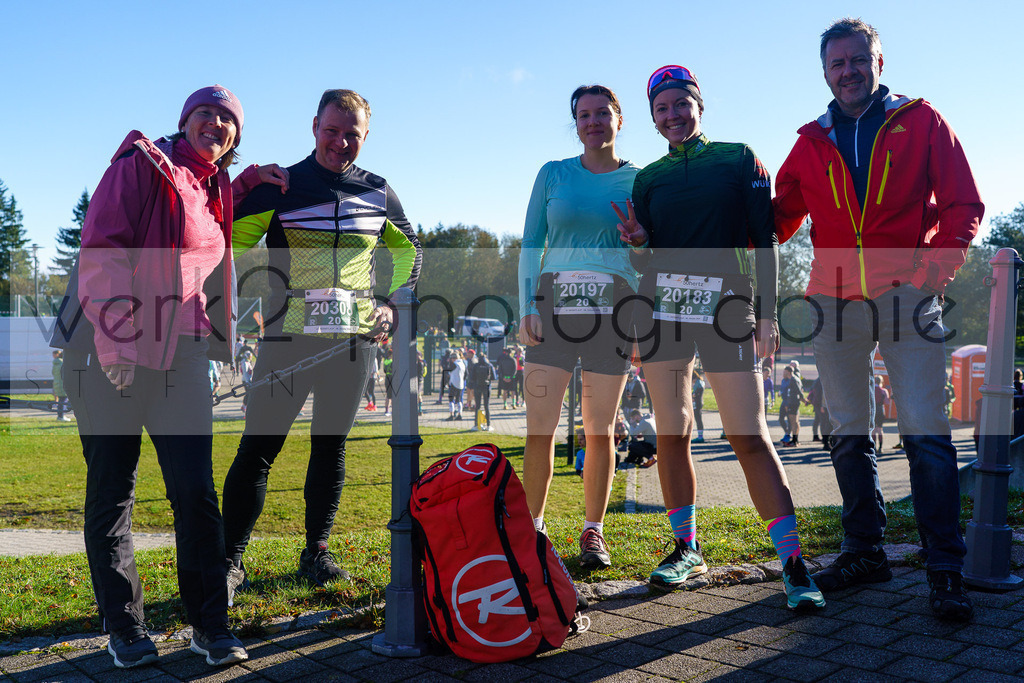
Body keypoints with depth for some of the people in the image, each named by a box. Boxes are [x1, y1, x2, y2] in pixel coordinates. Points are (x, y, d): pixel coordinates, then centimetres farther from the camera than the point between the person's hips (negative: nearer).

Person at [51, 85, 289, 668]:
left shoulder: (220, 192, 16)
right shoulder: (141, 163, -2)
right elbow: (103, 249, -11)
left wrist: (251, 180, 23)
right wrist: (116, 341, -20)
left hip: (183, 357, 5)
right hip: (110, 351, -5)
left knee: (196, 491, -1)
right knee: (112, 491, 3)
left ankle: (210, 623, 7)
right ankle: (124, 628, 15)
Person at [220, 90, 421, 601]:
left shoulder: (378, 193, 10)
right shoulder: (279, 186, 2)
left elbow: (408, 249, 23)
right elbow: (233, 243, 6)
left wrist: (392, 305, 11)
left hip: (355, 340, 3)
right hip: (289, 337, -2)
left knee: (331, 446, 10)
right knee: (258, 448, -4)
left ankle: (317, 552, 22)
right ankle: (229, 560, 6)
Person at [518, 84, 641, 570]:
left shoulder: (639, 181, 8)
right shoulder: (553, 175, 9)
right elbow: (530, 245, 7)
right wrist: (526, 307, -3)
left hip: (612, 310, 0)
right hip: (555, 306, 1)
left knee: (599, 431, 3)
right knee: (539, 428, -3)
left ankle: (593, 533, 16)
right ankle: (533, 528, 12)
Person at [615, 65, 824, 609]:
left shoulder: (739, 160, 9)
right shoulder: (648, 178, 16)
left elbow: (764, 240, 4)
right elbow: (645, 261, 14)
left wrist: (767, 312, -5)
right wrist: (638, 241, -9)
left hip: (726, 306, -3)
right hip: (662, 306, 3)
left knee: (749, 436, -10)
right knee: (671, 434, 5)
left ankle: (792, 562, -5)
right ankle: (686, 549, 18)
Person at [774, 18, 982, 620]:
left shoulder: (921, 122, 6)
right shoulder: (811, 143, 14)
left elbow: (964, 206, 4)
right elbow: (780, 219, 17)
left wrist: (938, 266, -10)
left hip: (907, 295, -3)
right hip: (835, 301, 4)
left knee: (926, 431, -9)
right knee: (849, 434, 8)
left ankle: (946, 569, -1)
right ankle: (865, 552, 20)